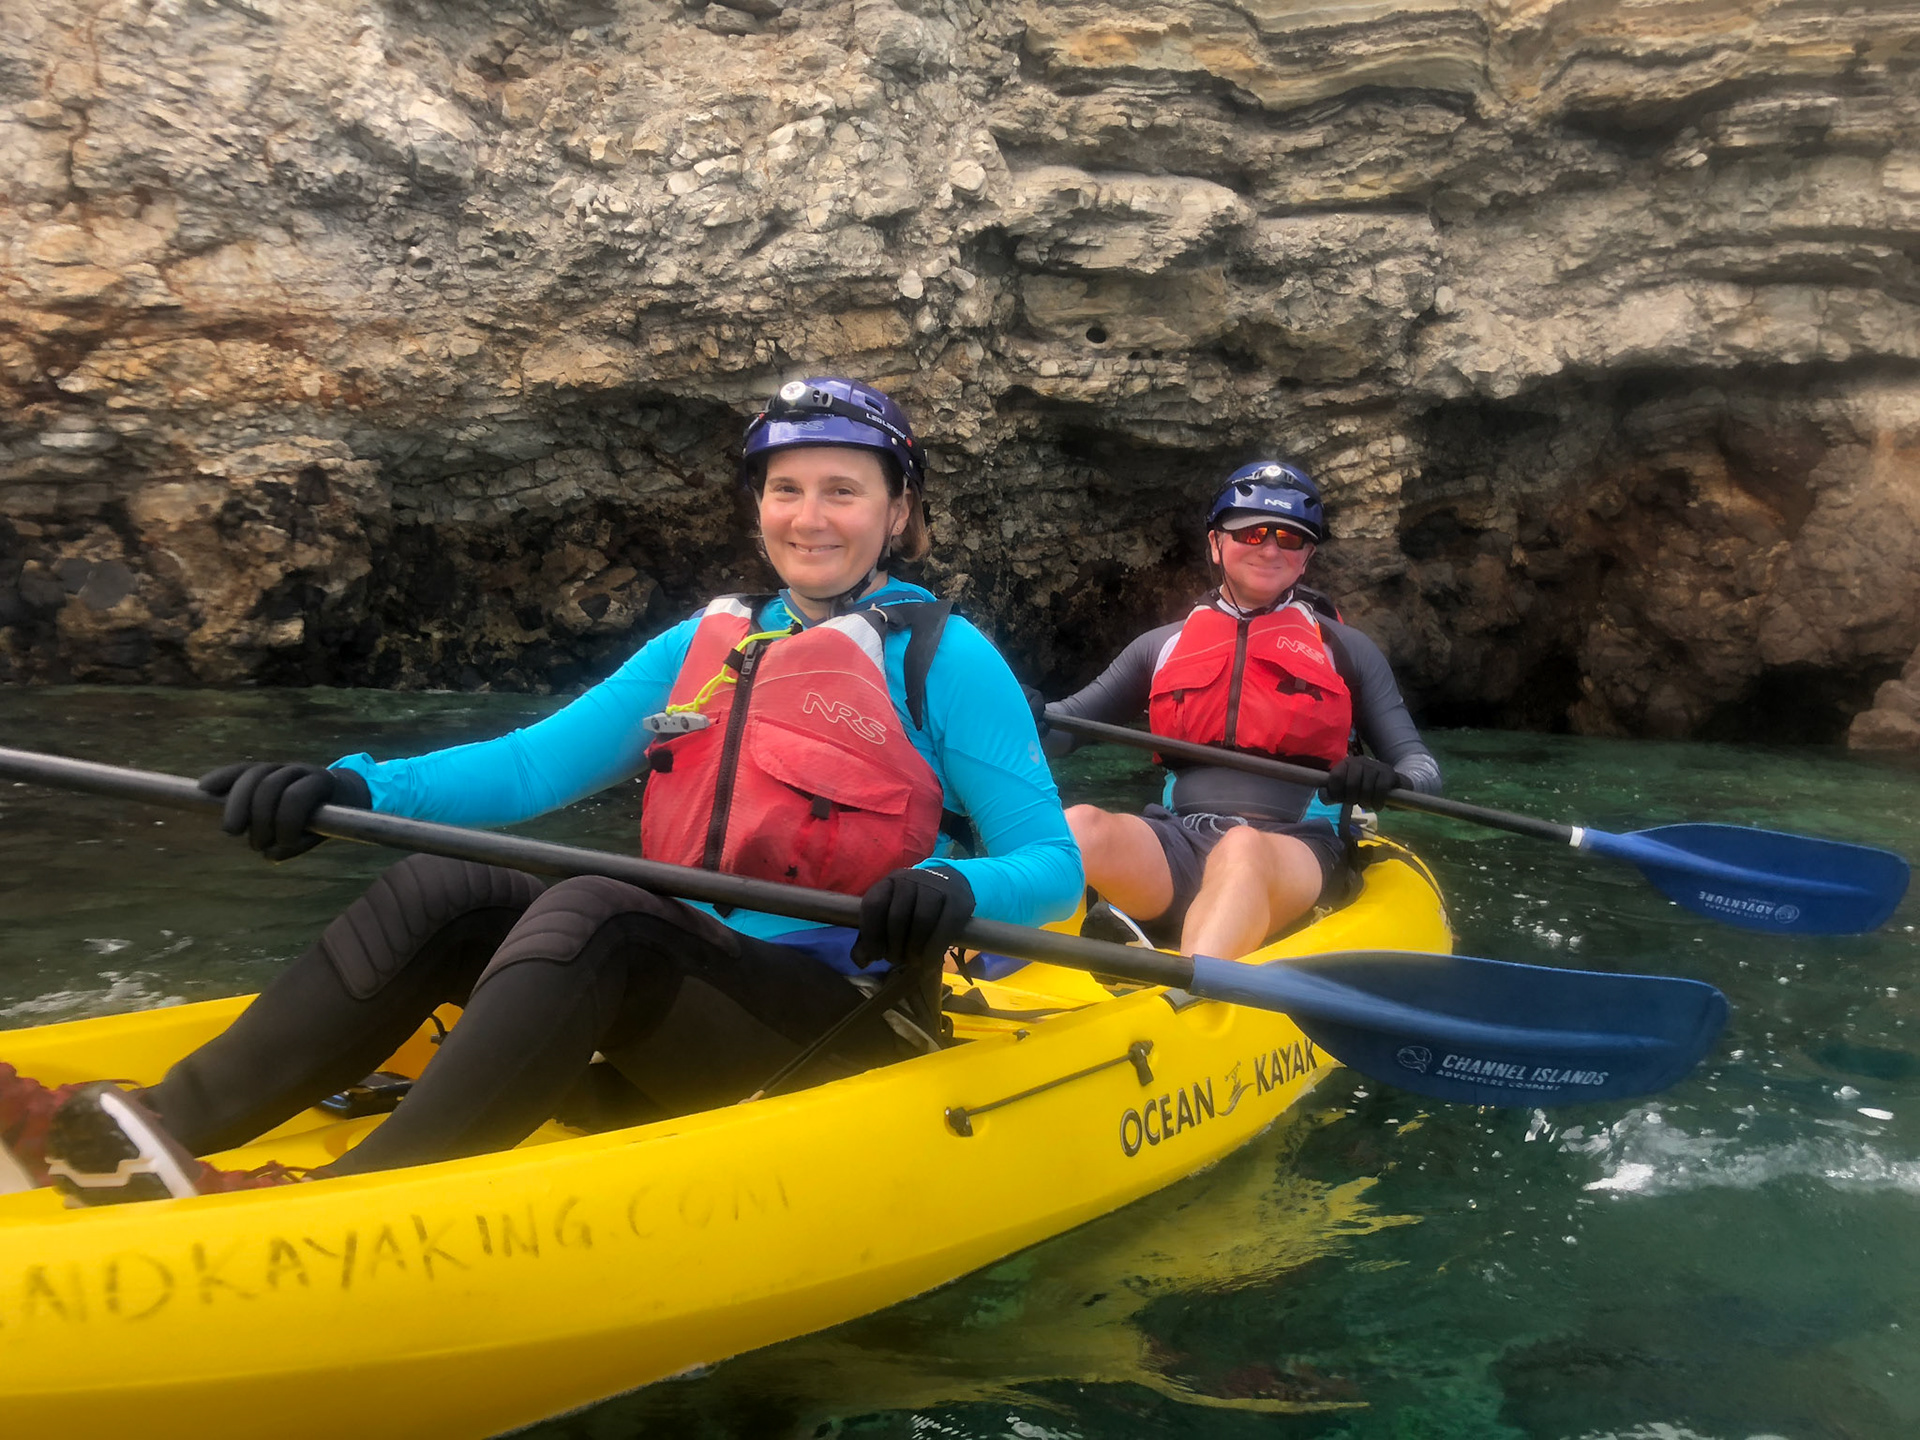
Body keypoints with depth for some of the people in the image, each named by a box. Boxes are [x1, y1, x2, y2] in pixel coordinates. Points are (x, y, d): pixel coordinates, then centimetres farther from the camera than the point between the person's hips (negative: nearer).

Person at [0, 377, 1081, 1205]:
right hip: (691, 997, 6)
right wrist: (354, 786, -12)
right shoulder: (704, 647, 13)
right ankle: (165, 1129, -19)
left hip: (846, 1027, -6)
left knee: (594, 912, -30)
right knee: (445, 888, -11)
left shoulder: (944, 657, -3)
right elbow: (535, 761, 4)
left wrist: (955, 892, -29)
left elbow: (1054, 863, -7)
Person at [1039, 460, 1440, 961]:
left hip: (1292, 854, -2)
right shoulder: (1163, 646, 20)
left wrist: (1390, 782, -13)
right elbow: (1066, 722, 19)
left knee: (1242, 849, -39)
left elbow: (1423, 768, 12)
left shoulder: (1346, 650, 17)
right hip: (1173, 846, 2)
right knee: (1082, 825, -30)